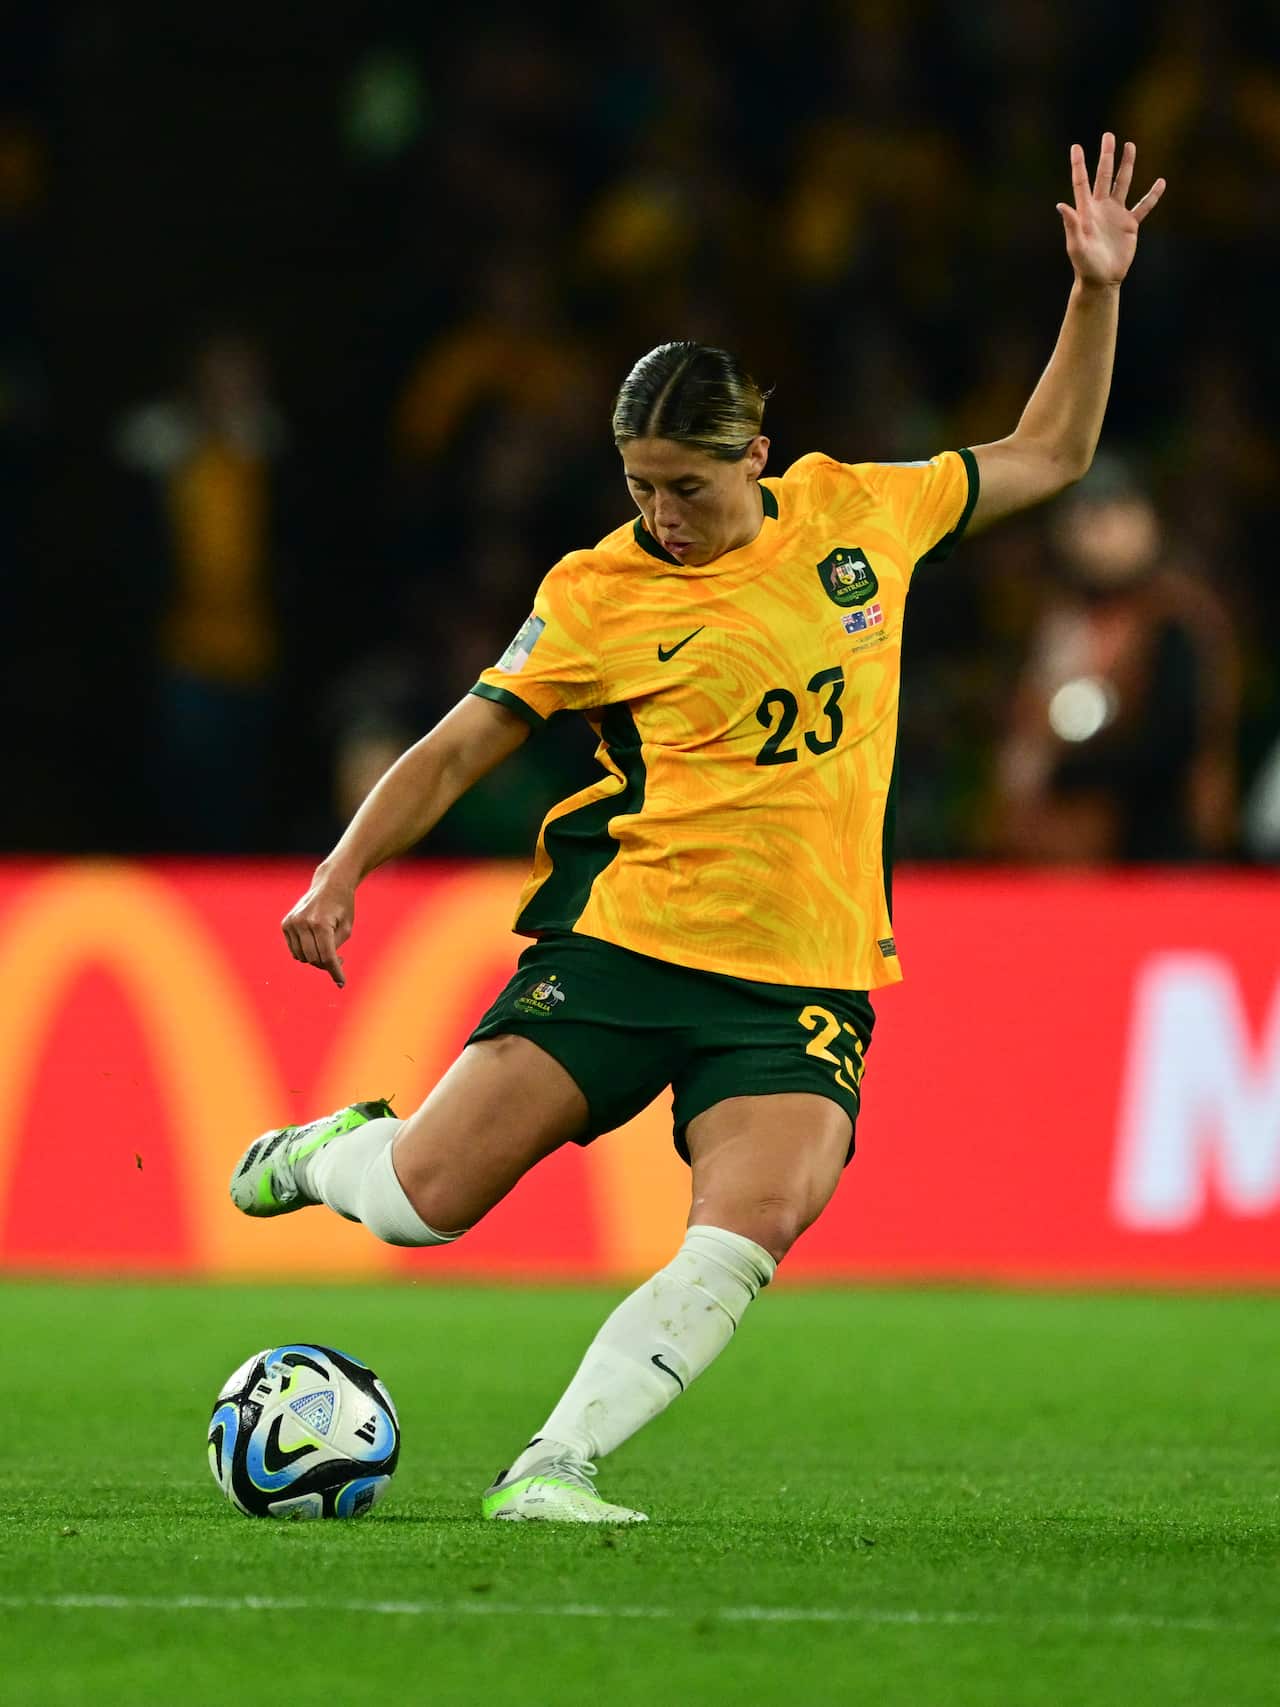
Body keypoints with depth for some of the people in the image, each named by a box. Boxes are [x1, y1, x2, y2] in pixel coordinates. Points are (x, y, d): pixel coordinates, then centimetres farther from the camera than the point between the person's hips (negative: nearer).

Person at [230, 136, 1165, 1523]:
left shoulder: (855, 511, 8)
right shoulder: (598, 595, 0)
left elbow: (1045, 456, 21)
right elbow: (460, 746, 5)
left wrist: (1097, 292, 12)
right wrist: (344, 872, -7)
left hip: (806, 980, 1)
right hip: (622, 942, -1)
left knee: (751, 1230, -25)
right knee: (423, 1201, -8)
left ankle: (552, 1464, -20)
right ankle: (332, 1151, 28)